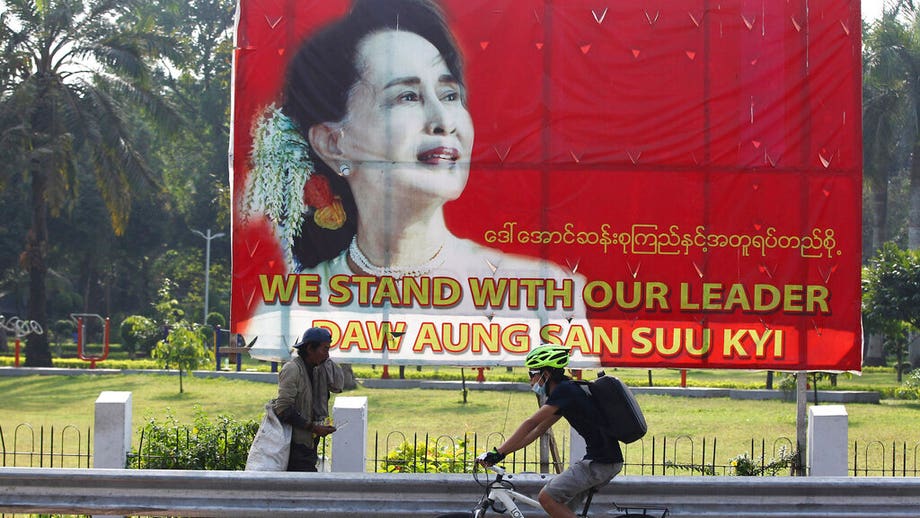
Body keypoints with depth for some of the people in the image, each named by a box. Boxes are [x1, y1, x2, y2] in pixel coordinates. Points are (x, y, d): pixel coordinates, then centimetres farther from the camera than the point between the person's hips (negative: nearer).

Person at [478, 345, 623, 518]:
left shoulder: (564, 390, -12)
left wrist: (498, 452, -16)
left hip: (600, 463, -10)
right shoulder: (567, 391, 18)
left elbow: (531, 424, -17)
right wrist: (501, 452, 14)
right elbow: (539, 430, 19)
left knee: (547, 497, -12)